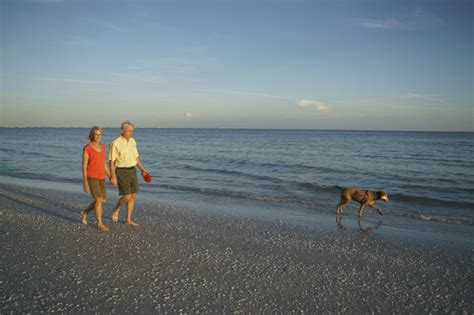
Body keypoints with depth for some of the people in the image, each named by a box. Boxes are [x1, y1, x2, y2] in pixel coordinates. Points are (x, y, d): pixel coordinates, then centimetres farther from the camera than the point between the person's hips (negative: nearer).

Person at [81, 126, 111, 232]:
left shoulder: (102, 146, 8)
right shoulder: (87, 148, -12)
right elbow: (84, 166, -10)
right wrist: (85, 183, -13)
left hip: (100, 177, 7)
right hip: (91, 177, -7)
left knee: (102, 201, 9)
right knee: (99, 200, -11)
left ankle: (85, 212, 32)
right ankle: (99, 224, 3)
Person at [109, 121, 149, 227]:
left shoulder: (132, 141, 7)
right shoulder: (115, 143, -14)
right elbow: (111, 161, -13)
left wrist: (143, 169, 8)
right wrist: (113, 177, -17)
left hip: (132, 171, 6)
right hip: (122, 172, -6)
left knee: (133, 196, 5)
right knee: (127, 196, -9)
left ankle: (128, 219, 16)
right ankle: (116, 210, 21)